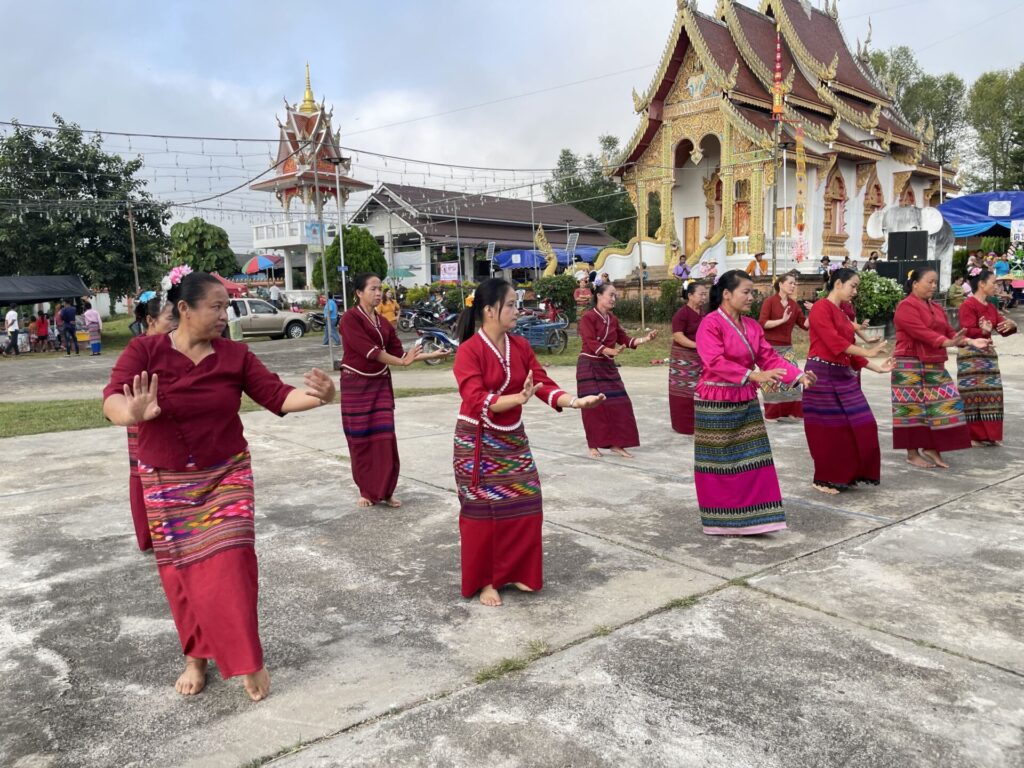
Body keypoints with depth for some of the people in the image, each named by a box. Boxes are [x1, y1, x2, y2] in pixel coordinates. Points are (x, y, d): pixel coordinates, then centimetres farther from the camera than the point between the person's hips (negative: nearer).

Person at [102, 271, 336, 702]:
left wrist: (317, 397, -30)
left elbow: (277, 396, -10)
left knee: (229, 566, -4)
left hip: (226, 476, 0)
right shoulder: (144, 351, -12)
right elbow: (113, 400, -24)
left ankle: (248, 659, 12)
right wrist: (133, 413, -49)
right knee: (182, 572, 10)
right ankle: (197, 657, 30)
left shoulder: (235, 355, -6)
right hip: (167, 483, 0)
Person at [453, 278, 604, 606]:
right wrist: (518, 398, -41)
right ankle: (483, 581, 20)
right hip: (477, 442, -6)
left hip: (513, 438, 6)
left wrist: (577, 401, -17)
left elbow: (543, 385, -2)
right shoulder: (469, 351, -18)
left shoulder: (520, 346, 1)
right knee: (482, 512, 4)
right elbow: (477, 400, -27)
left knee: (524, 508, 8)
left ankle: (514, 572, 26)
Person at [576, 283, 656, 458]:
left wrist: (644, 339, -4)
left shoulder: (613, 319, 9)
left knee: (618, 404, 3)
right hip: (590, 366, -7)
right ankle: (594, 446, 9)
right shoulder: (588, 317, -12)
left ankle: (616, 444, 12)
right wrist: (611, 351, -36)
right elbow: (591, 343, -22)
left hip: (608, 366, 7)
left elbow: (624, 339, 10)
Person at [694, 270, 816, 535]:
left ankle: (748, 518, 17)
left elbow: (769, 356, 5)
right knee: (719, 463, 3)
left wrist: (798, 375, -9)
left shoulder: (752, 325, 9)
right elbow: (716, 362, -26)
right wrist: (753, 375, -34)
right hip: (716, 404, -7)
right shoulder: (710, 324, -15)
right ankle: (720, 522, 16)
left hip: (746, 402, 7)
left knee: (751, 461, 7)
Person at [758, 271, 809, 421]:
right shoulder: (770, 301, -8)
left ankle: (791, 411, 7)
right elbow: (762, 323, -16)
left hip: (787, 347, 5)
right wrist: (782, 320, -22)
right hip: (770, 347, -5)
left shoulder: (794, 304, 8)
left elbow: (804, 324, 8)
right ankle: (771, 413, 10)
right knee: (772, 379, 1)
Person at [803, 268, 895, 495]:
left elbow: (849, 351, 17)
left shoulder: (842, 314, 18)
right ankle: (824, 479, 12)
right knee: (829, 428, -2)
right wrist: (867, 352, -18)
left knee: (858, 425, 8)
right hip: (822, 374, -9)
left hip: (842, 375, 9)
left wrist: (876, 366, 11)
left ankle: (845, 475, 20)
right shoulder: (821, 308, -9)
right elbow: (833, 341, -19)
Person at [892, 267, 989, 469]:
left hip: (934, 365, 8)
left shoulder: (936, 308, 16)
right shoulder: (906, 306, -11)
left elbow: (948, 332, 12)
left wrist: (969, 341, -5)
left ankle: (931, 448, 15)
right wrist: (946, 343, -32)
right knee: (913, 407, -3)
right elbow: (920, 331, -23)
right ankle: (912, 454, 7)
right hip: (910, 366, -8)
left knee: (944, 403, 5)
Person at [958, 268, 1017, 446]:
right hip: (971, 355, -8)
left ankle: (990, 435, 17)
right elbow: (967, 332, -19)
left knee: (991, 394, 9)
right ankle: (971, 436, 2)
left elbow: (1003, 330, 11)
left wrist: (1011, 325, -10)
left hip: (988, 353, 9)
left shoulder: (990, 307, 13)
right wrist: (982, 331, -38)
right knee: (973, 395, -6)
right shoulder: (968, 305, -11)